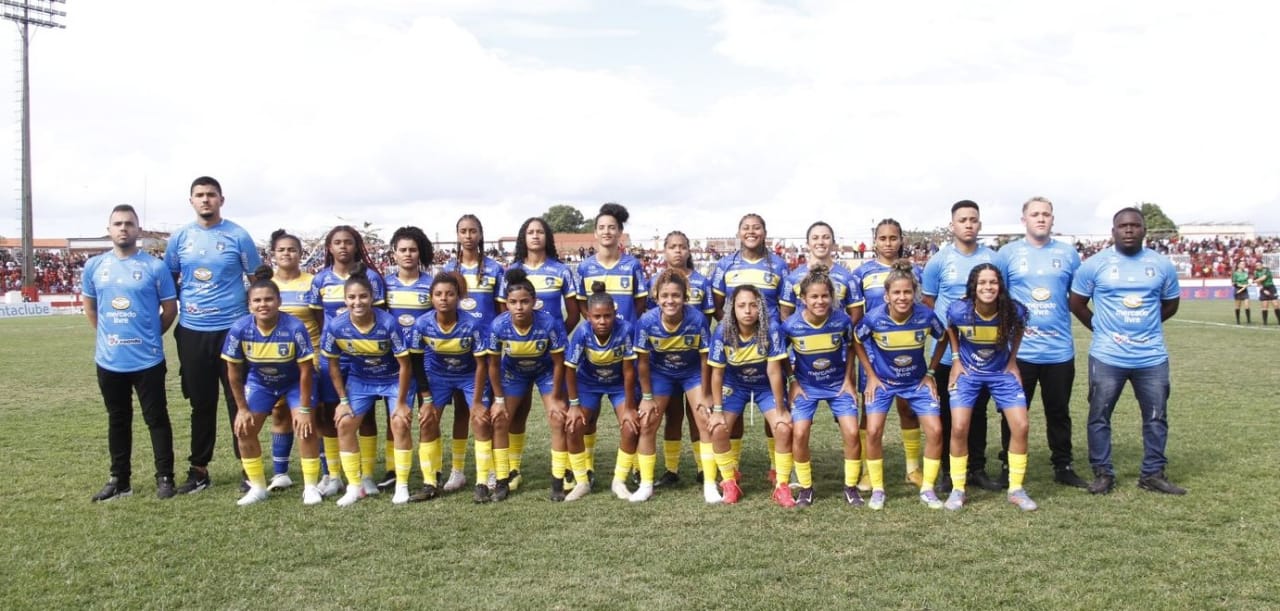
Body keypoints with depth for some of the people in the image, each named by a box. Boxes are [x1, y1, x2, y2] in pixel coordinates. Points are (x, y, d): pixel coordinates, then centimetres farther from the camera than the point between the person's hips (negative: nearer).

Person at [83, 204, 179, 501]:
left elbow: (170, 309, 1)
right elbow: (90, 307, 18)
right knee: (118, 420, 14)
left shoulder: (155, 267, -6)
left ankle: (165, 477, 12)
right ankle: (119, 479, 24)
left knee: (156, 419, 3)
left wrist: (149, 335, 5)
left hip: (148, 360, -4)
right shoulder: (94, 266, 5)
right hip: (109, 360, 4)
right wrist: (108, 335, 14)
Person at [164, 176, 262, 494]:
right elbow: (169, 281, 15)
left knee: (239, 402, 2)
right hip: (192, 332, 3)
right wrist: (177, 309, 6)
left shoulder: (238, 236, -2)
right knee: (201, 403, 11)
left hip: (233, 329, -3)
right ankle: (199, 469, 21)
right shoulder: (179, 238, 6)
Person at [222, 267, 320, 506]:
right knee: (244, 429, -2)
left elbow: (306, 371, -22)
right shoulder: (239, 329, -25)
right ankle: (257, 488, 16)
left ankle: (311, 487, 1)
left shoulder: (295, 328, -32)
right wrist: (242, 408, -6)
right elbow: (234, 372, -10)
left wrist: (304, 409, -18)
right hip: (259, 382, 3)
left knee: (306, 427, -15)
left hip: (295, 382, -3)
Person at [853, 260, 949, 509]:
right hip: (883, 381, -1)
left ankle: (928, 489, 11)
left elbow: (942, 339, 2)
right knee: (873, 431, -14)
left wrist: (931, 373, 0)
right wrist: (871, 375, -3)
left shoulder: (926, 316, -20)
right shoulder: (874, 318, -22)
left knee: (935, 430, -8)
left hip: (917, 381, 1)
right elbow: (857, 342, -2)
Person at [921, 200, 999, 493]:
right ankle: (949, 470, 16)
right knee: (948, 413, 6)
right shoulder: (938, 260, -3)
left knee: (978, 411, 10)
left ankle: (977, 468, 20)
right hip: (948, 352, -2)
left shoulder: (993, 259, 3)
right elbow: (927, 303, 3)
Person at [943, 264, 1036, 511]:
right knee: (959, 428, -11)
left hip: (1002, 372, 1)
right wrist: (956, 359, -1)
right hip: (967, 372, -1)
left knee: (1020, 426, -6)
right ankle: (957, 490, 6)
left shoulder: (1014, 311, -21)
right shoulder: (959, 310, -23)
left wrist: (1013, 360, 4)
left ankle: (1016, 490, 11)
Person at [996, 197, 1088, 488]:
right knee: (1014, 412, 5)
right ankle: (1009, 467, 16)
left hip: (1060, 349, 2)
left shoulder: (1068, 253, 5)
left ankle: (1063, 466, 24)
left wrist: (1064, 321, 10)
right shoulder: (1008, 253, 0)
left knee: (1059, 412, 12)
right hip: (1019, 349, -2)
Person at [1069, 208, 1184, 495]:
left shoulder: (1162, 264, 4)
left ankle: (1153, 474, 22)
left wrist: (1146, 325, 13)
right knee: (1099, 416, 3)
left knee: (1156, 417, 9)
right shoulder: (1095, 264, -3)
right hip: (1107, 356, -2)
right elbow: (1077, 303, 6)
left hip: (1152, 356, 2)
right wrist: (1102, 328, 8)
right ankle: (1103, 473, 16)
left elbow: (1171, 304, 17)